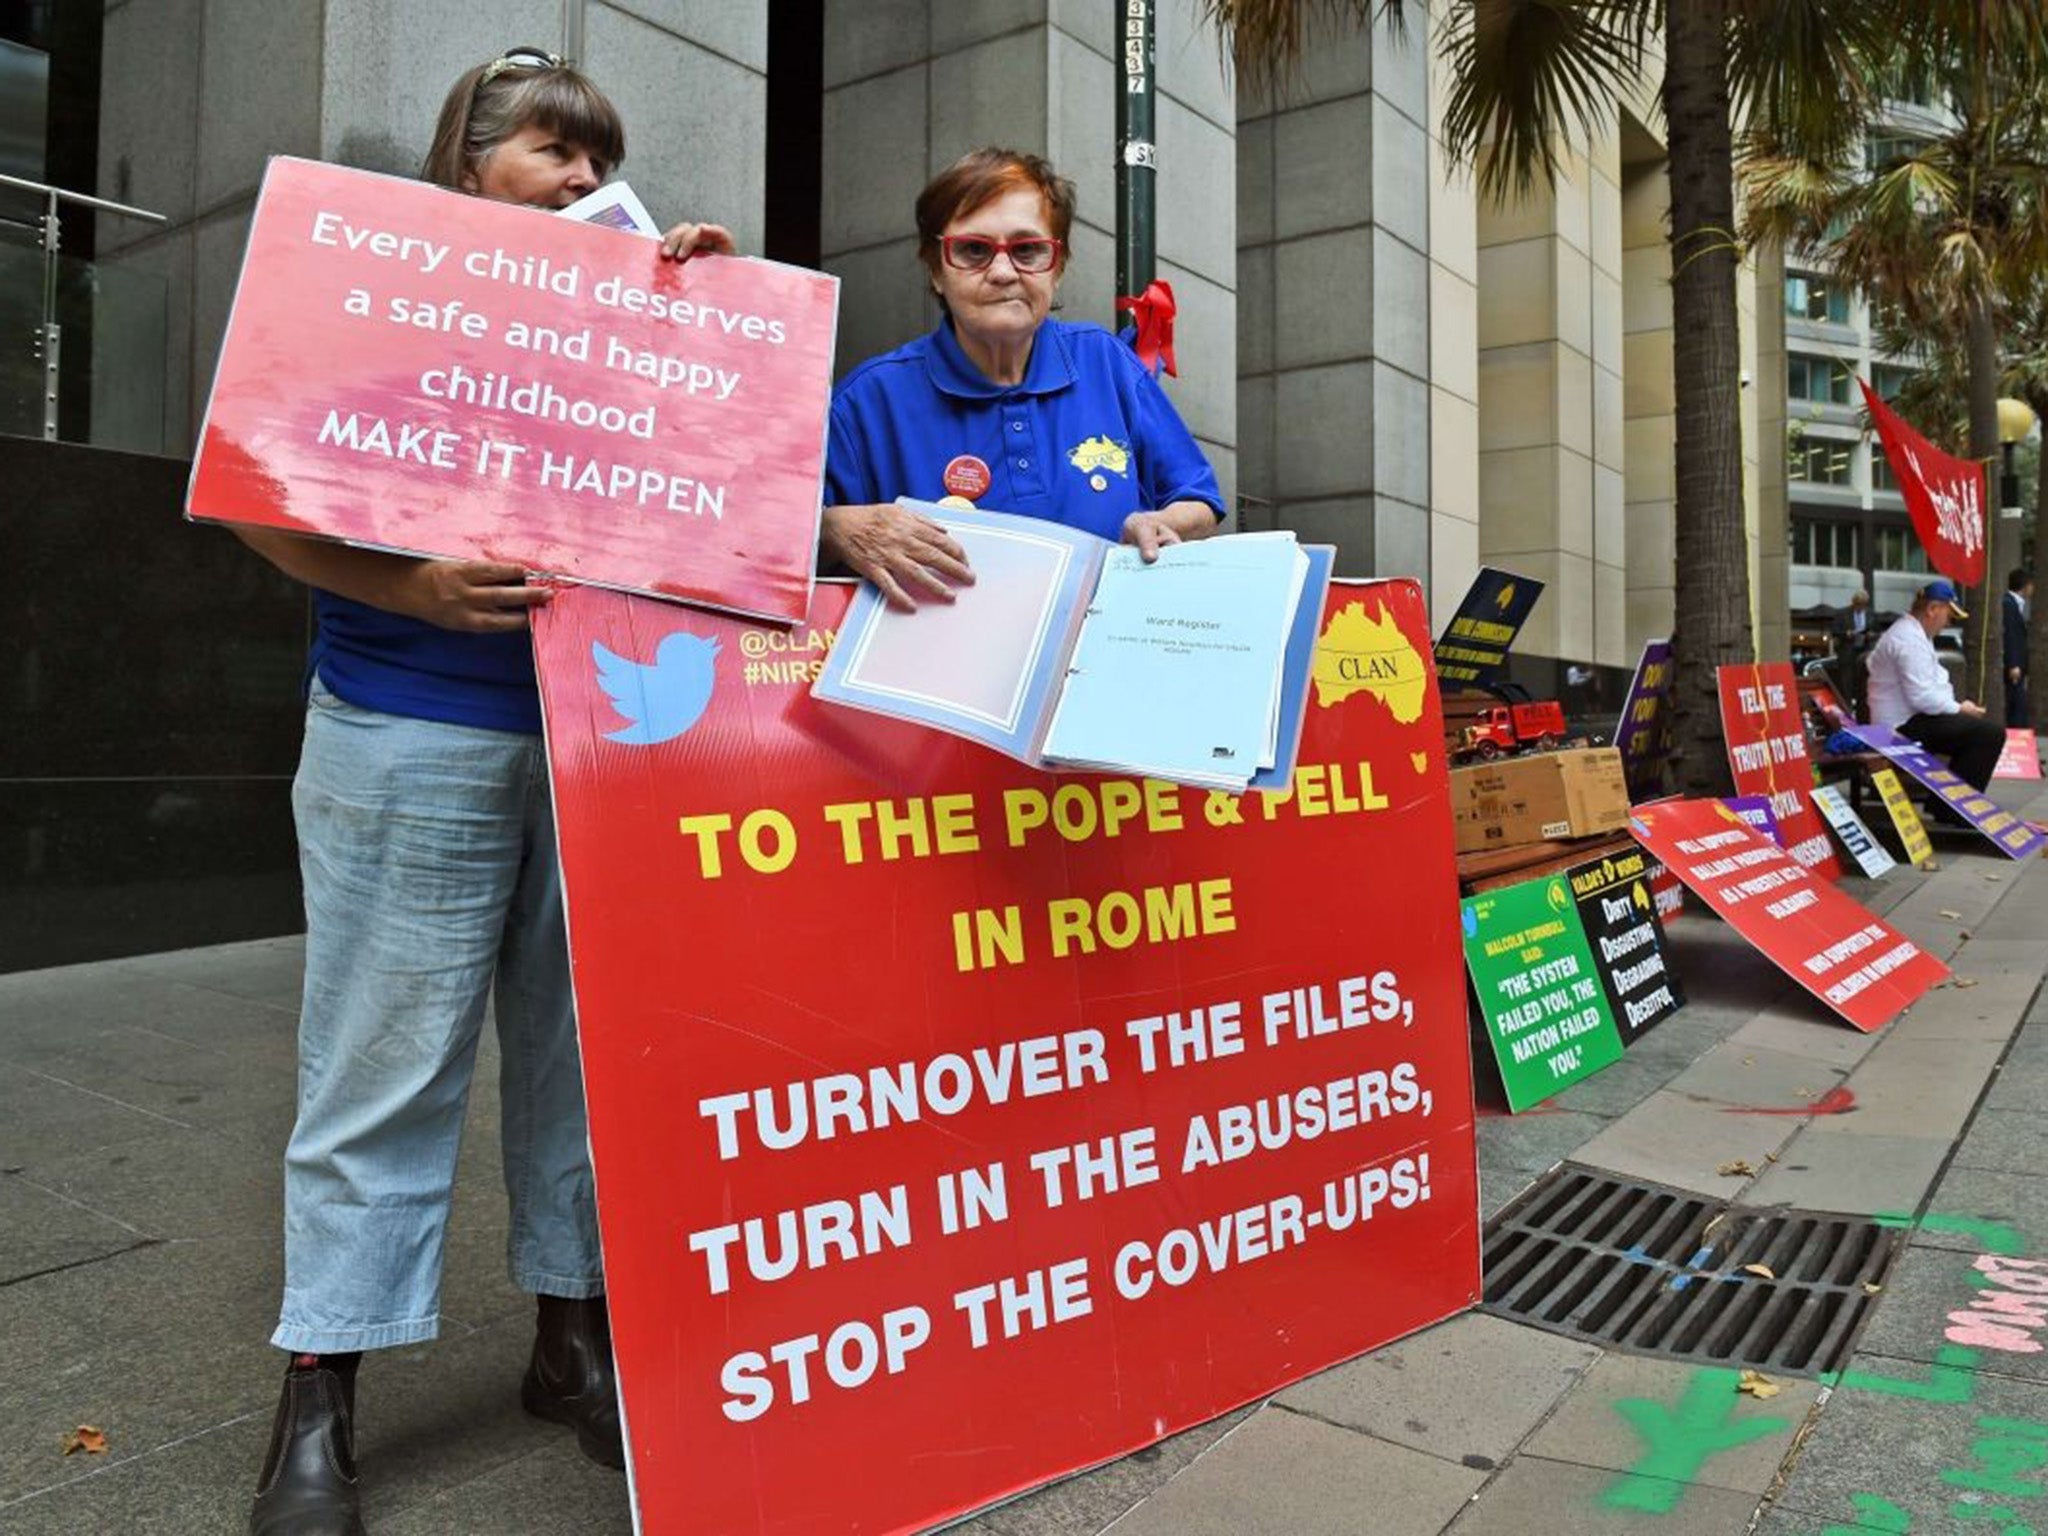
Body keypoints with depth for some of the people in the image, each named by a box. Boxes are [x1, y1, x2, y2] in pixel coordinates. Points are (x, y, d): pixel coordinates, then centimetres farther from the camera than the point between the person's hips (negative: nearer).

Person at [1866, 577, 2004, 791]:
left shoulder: (1910, 632, 17)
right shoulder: (1909, 640, -19)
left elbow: (1932, 682, 21)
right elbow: (1922, 697, -25)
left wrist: (1958, 704, 6)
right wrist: (1959, 709, -12)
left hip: (1910, 718, 11)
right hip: (1905, 725, -11)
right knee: (1990, 734, -16)